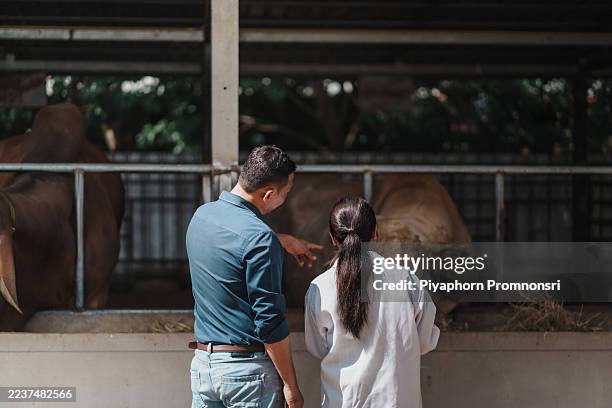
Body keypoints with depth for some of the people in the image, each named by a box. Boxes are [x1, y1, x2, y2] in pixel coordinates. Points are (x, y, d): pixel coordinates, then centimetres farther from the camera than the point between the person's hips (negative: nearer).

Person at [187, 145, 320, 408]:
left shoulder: (201, 215, 4)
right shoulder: (260, 240, -20)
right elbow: (270, 321, -18)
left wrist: (287, 241, 34)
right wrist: (290, 385, -10)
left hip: (202, 363, 7)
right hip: (247, 367, -7)